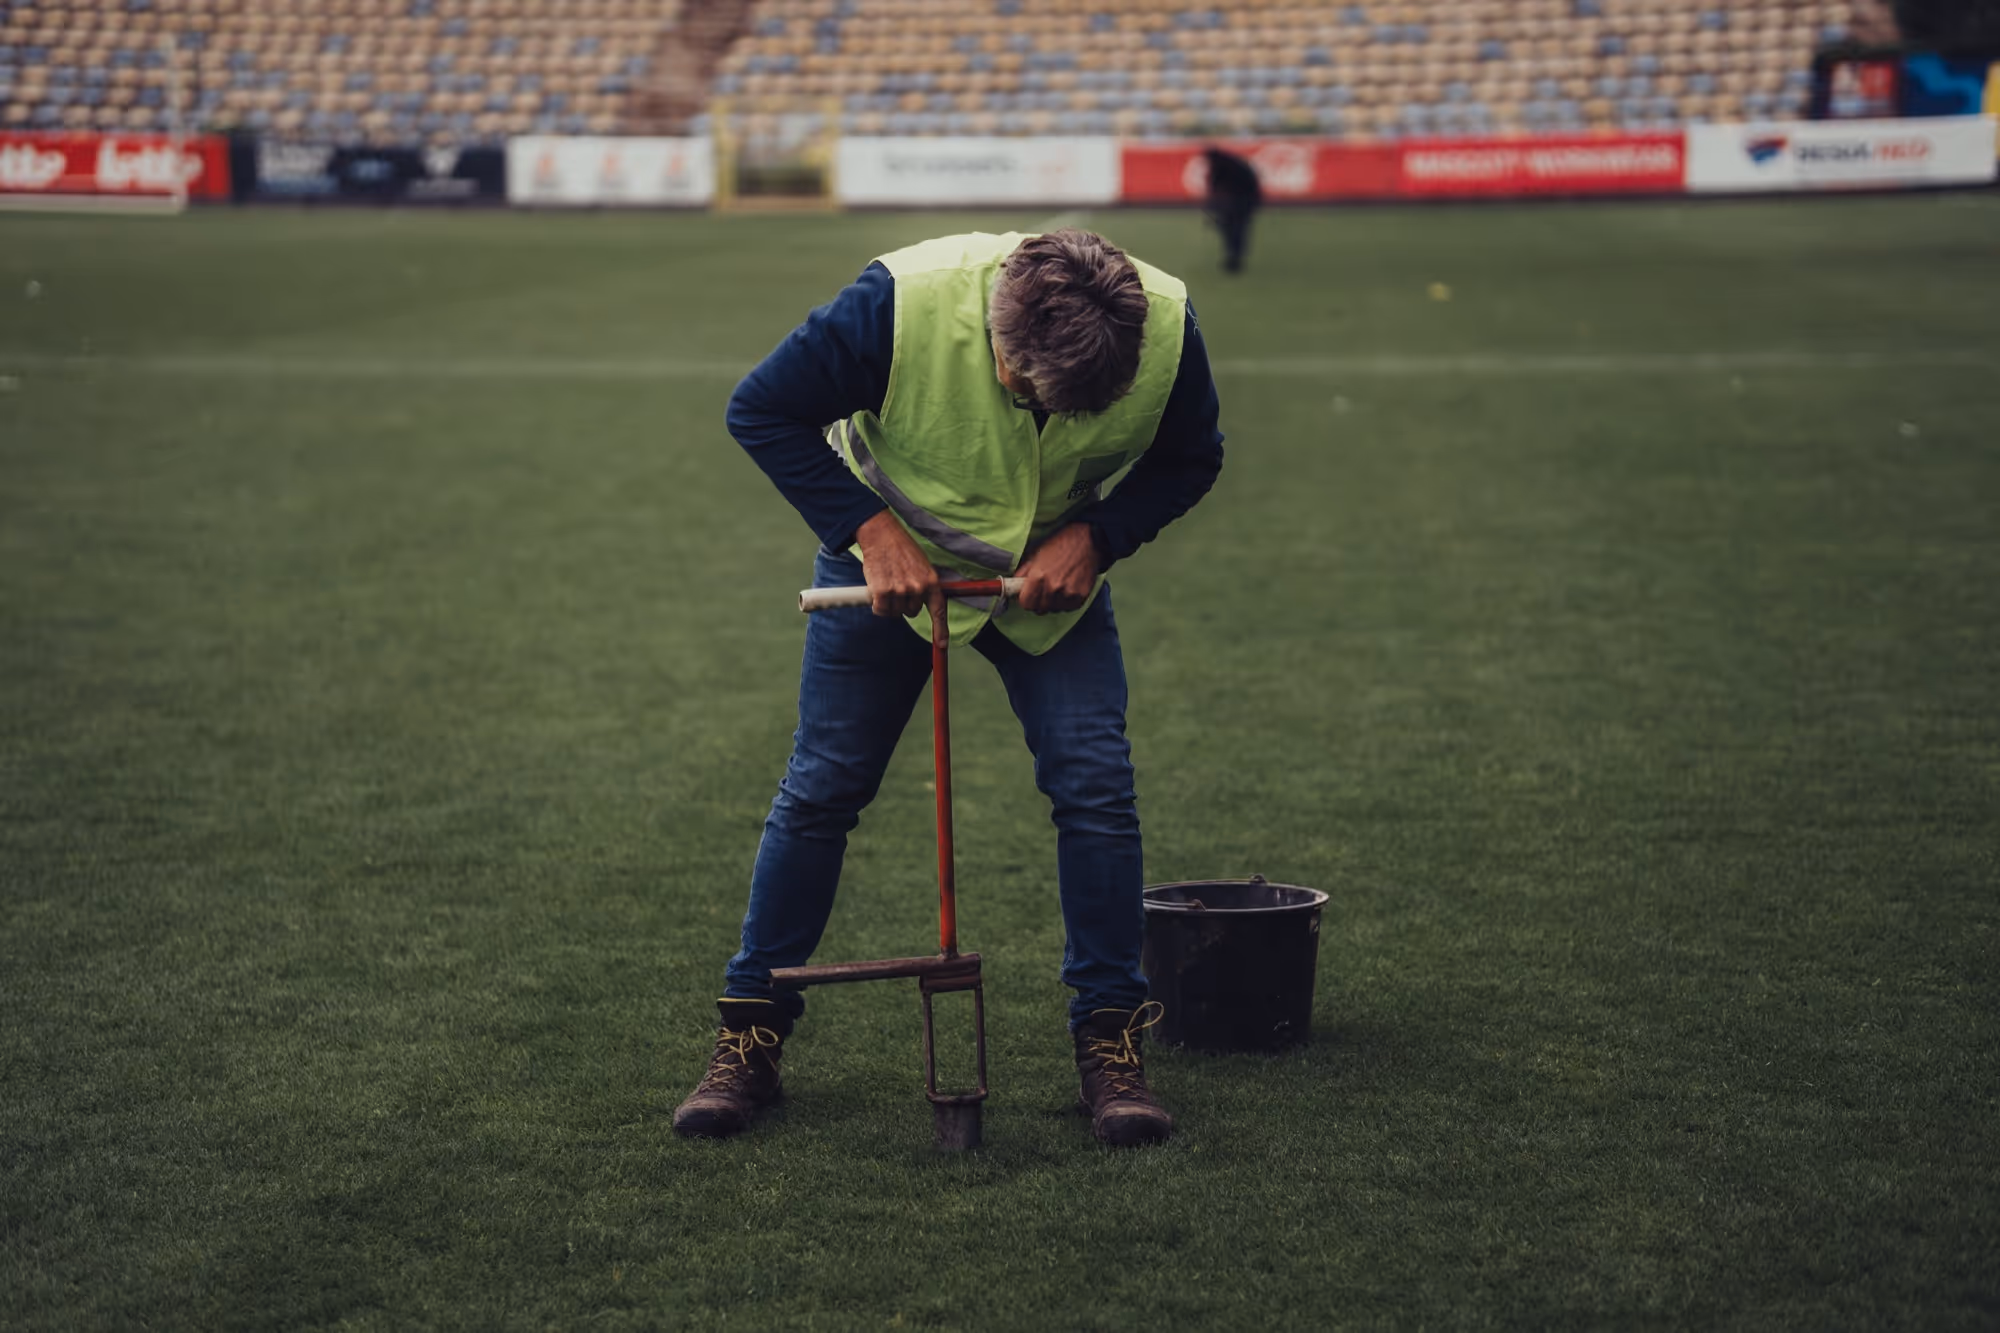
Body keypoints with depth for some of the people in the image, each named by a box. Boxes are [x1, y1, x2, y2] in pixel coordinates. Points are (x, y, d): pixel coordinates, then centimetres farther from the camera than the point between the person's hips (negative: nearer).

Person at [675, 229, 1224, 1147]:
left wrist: (1094, 537, -22)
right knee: (822, 787, -1)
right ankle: (751, 1031, 13)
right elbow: (762, 411, -20)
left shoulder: (1167, 325, -26)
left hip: (1054, 574, 2)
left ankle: (1110, 1038, 2)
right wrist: (869, 530, -27)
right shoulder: (902, 305, -34)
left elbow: (1189, 460, -6)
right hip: (889, 560, -1)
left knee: (1096, 784, -11)